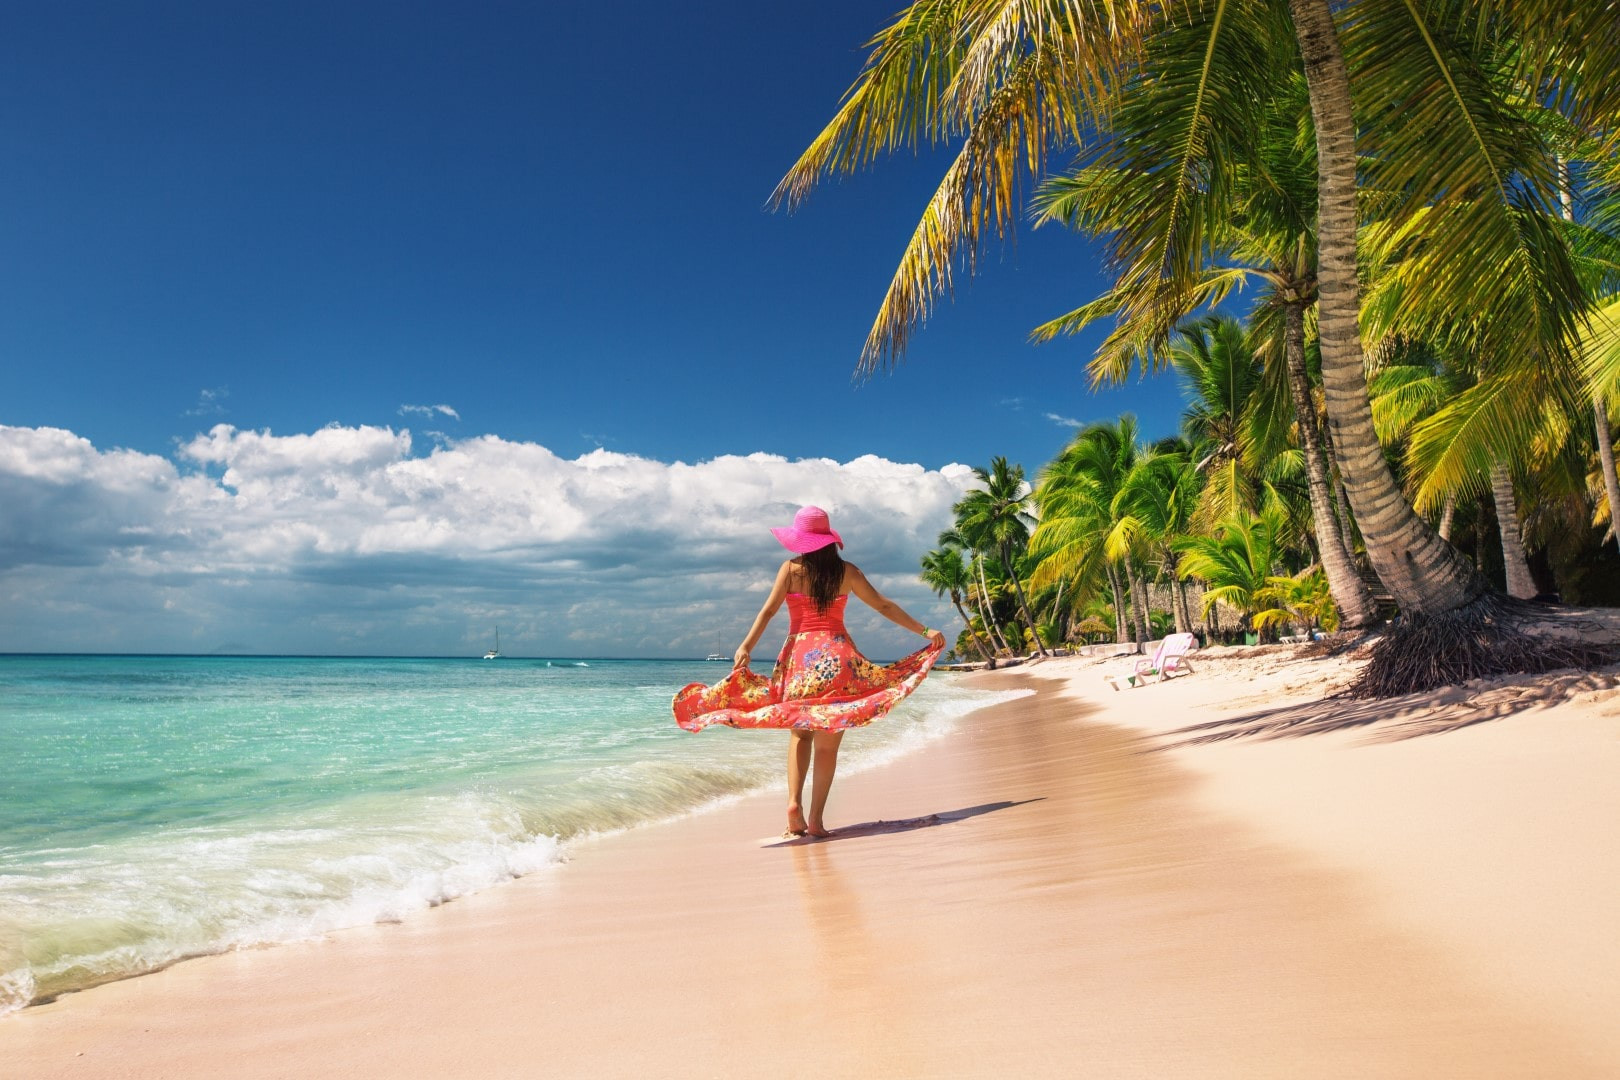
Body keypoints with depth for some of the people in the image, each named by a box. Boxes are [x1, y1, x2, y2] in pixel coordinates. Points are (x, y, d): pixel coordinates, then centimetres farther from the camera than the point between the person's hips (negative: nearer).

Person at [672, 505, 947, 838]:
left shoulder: (791, 568, 2)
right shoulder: (847, 571, 5)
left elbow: (768, 610, -7)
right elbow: (884, 606, 8)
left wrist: (746, 647, -8)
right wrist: (925, 631, 15)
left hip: (801, 657, 0)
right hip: (838, 658, 0)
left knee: (800, 733, 15)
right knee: (827, 744, 5)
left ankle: (794, 802, -4)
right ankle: (816, 820, 2)